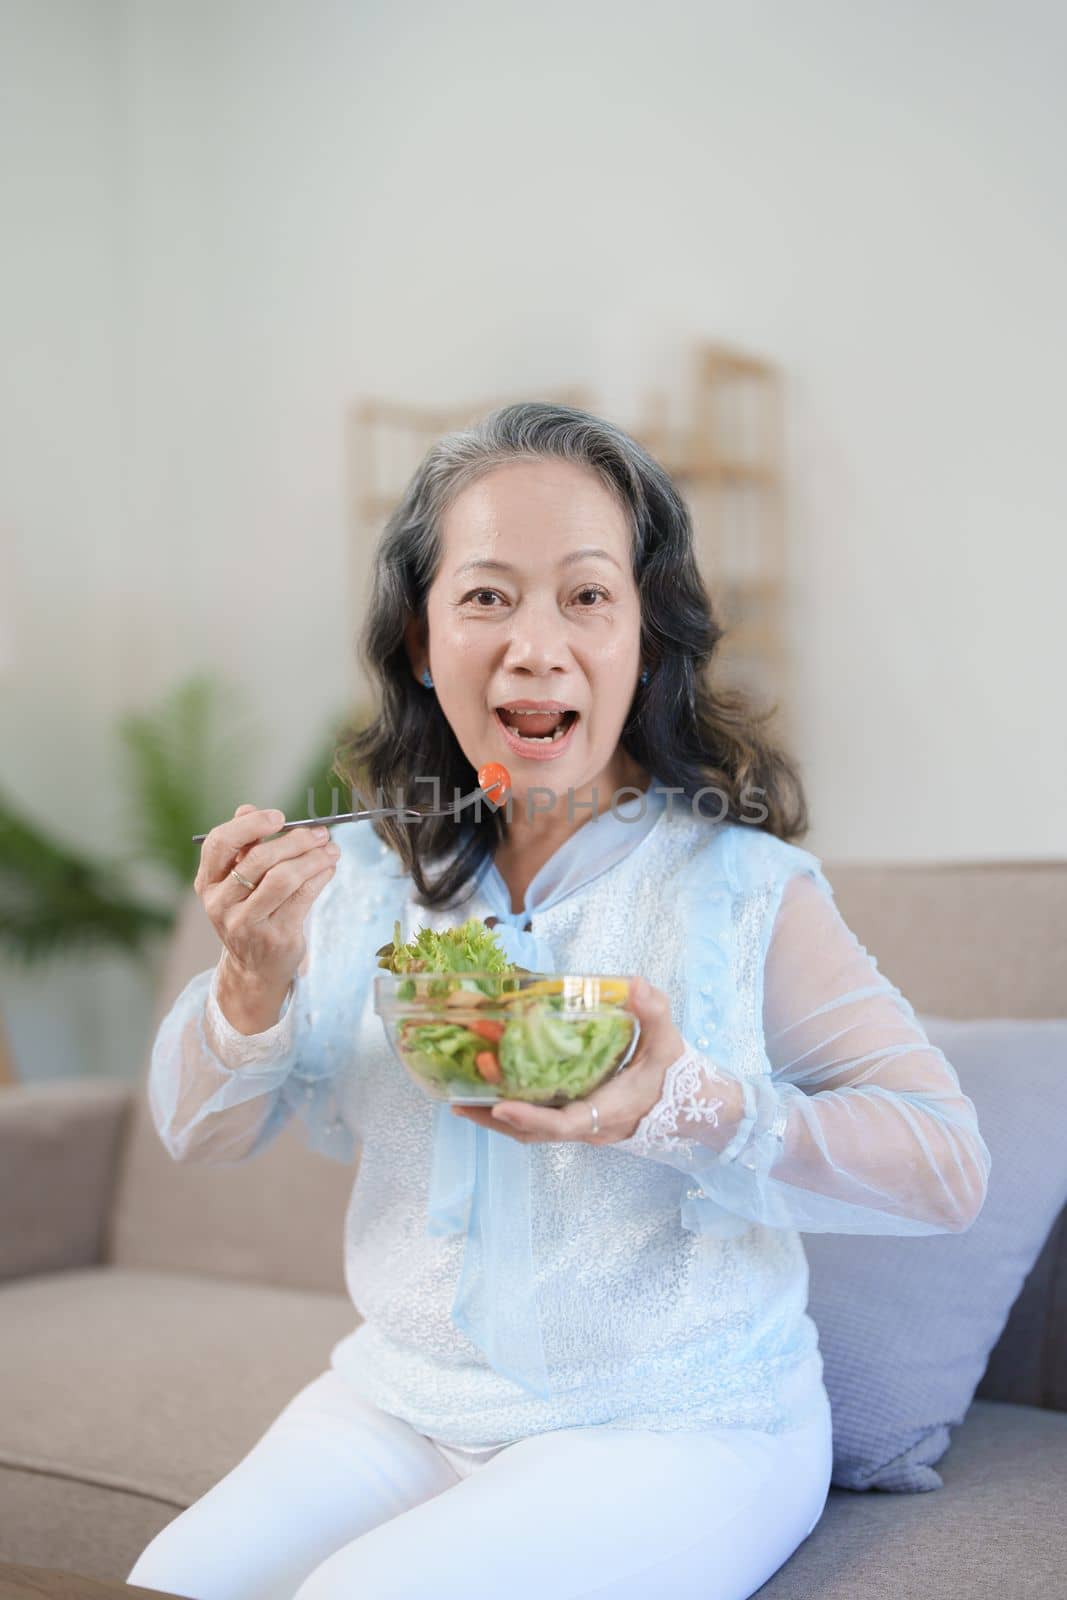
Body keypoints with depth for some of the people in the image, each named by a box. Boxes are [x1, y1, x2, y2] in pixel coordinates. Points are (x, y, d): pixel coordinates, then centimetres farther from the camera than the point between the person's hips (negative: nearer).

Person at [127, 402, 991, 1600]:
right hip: (395, 1403, 5)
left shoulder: (739, 884, -14)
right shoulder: (363, 875, -1)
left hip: (677, 1424, -4)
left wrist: (692, 1111, -29)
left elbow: (948, 1166, -13)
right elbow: (203, 1133, 4)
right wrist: (254, 979, -18)